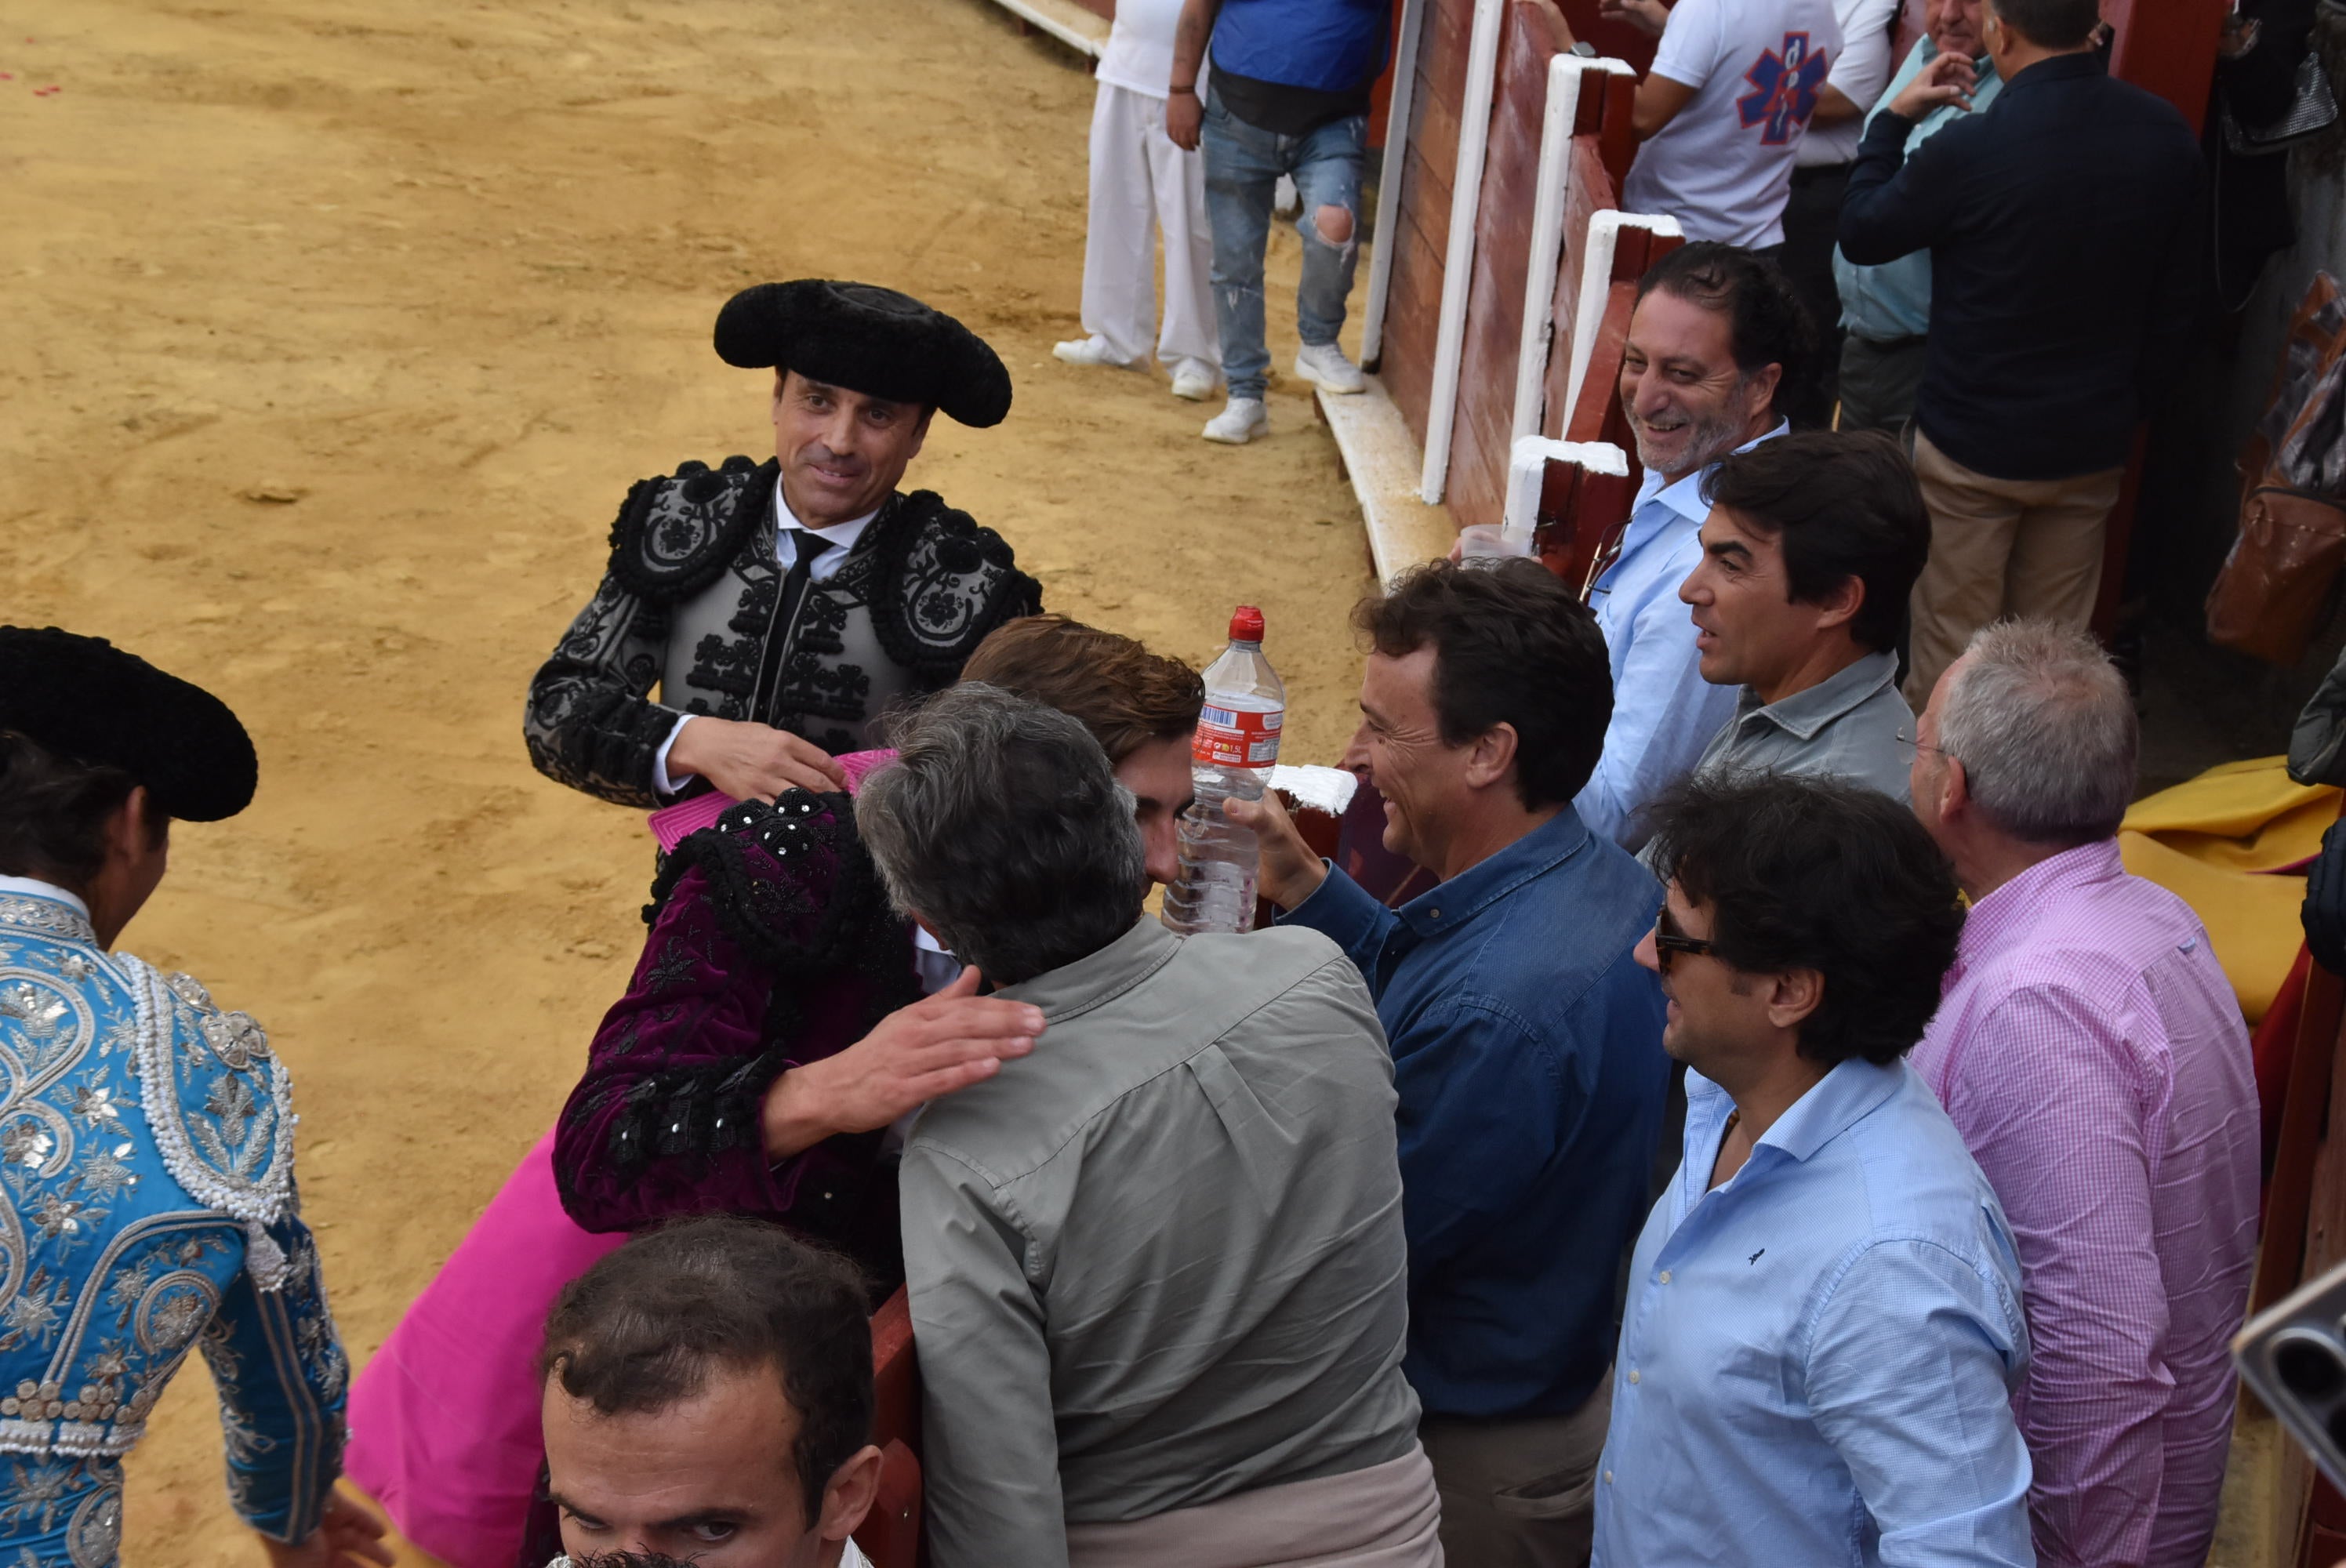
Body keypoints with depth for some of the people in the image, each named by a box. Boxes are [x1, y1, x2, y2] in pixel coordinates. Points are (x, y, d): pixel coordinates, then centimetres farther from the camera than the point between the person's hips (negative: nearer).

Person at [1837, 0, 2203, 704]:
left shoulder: (1969, 148, -24)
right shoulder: (2168, 136, -6)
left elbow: (1860, 235, -5)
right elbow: (2175, 302, 5)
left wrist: (1897, 115, 4)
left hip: (1973, 442, -4)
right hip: (2093, 441, 5)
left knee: (1951, 645, 10)